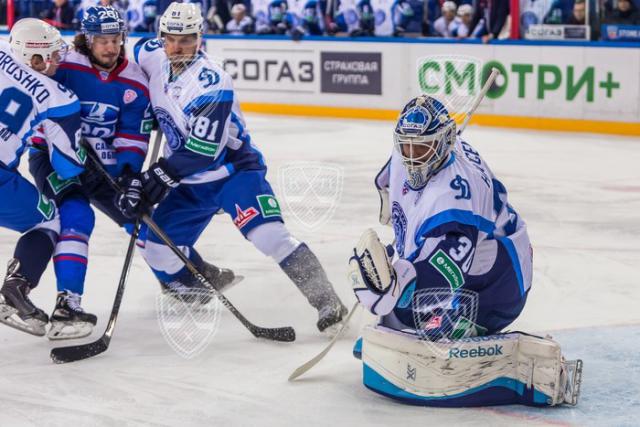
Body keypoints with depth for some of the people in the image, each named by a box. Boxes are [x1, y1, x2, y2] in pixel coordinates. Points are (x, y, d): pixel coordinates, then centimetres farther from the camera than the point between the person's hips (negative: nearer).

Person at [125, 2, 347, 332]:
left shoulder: (211, 84, -27)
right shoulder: (153, 56, -6)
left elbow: (202, 151, -31)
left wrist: (159, 176, -32)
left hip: (232, 168, -8)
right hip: (190, 180, 8)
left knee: (268, 234, -27)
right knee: (159, 247, 3)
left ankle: (326, 302, -26)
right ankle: (205, 283, 32)